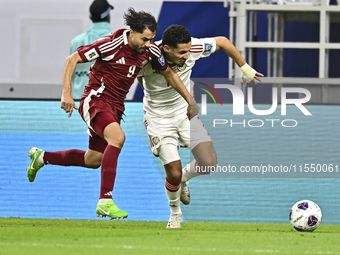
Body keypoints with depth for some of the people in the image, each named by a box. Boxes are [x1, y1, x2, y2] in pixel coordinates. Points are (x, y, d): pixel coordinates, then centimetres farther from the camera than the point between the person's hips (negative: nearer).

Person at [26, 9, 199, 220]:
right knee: (117, 137, -34)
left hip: (116, 106, 8)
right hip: (96, 99, -8)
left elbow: (169, 73, 13)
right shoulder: (111, 45, -20)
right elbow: (72, 60, -14)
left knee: (93, 160, 16)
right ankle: (105, 202, -36)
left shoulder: (150, 50, -3)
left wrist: (189, 99, 9)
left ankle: (42, 157, 41)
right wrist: (66, 94, -20)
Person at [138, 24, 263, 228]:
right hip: (159, 117, -3)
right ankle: (175, 213, 22)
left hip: (186, 112, 3)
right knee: (174, 172, -10)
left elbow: (222, 42, -3)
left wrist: (244, 68, 5)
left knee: (209, 164, -11)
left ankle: (184, 178, 25)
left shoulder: (192, 48, -22)